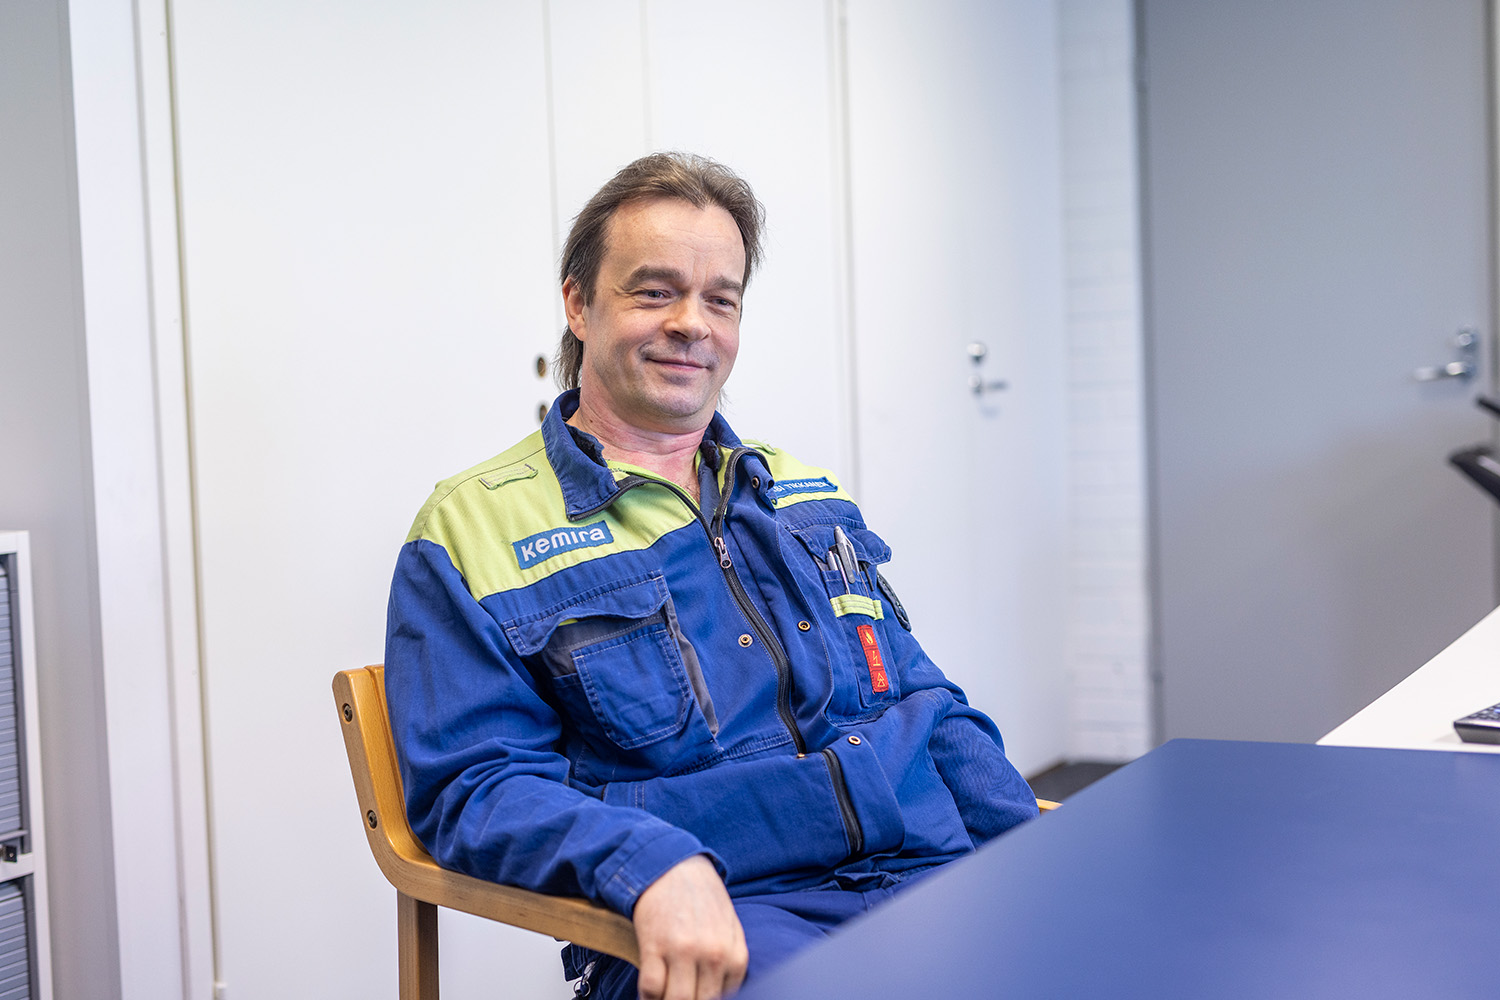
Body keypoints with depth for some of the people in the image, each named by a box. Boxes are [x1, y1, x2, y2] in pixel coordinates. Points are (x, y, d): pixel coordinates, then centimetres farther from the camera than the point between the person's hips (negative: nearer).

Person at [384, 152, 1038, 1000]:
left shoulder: (808, 498, 21)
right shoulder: (473, 528, 3)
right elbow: (472, 785, -6)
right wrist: (650, 865, -24)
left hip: (937, 870, 6)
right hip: (730, 927, -5)